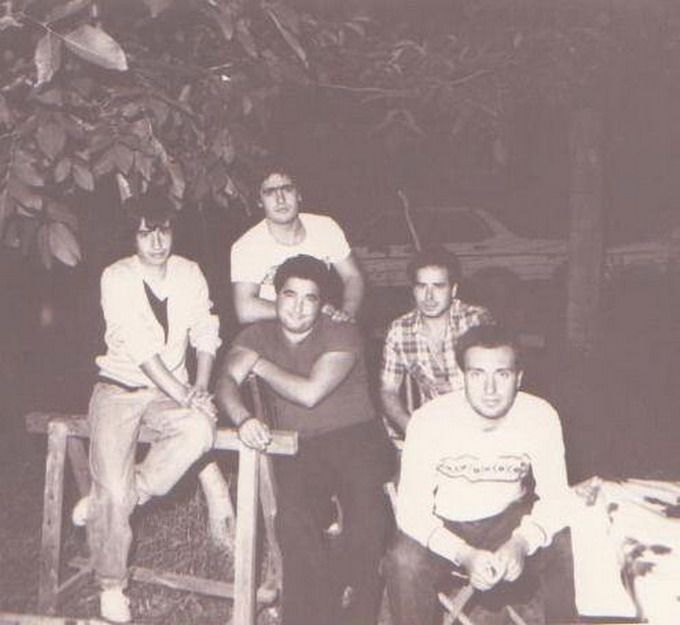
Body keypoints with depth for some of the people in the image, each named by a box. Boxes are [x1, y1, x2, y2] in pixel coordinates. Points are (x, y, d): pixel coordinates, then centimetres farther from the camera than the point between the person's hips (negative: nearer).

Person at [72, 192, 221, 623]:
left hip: (172, 391, 3)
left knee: (201, 430, -30)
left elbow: (205, 333, 2)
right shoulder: (117, 277, -10)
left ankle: (102, 504, -12)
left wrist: (200, 388, -14)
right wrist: (183, 394, -23)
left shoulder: (189, 272, 4)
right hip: (119, 388, -3)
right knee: (114, 491, -17)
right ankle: (112, 585, 9)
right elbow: (139, 346, -19)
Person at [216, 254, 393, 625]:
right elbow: (226, 382, -4)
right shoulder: (257, 336, 12)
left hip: (355, 436, -2)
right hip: (299, 446, 2)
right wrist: (243, 417, -27)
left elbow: (309, 393, -14)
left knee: (366, 496, -31)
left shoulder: (341, 334, -2)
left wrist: (259, 363, -2)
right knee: (293, 511, -29)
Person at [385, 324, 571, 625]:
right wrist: (464, 554, -38)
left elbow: (555, 496, -13)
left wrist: (521, 543, -34)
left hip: (507, 519, 2)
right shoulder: (428, 420, -22)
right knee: (404, 562, -31)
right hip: (443, 523, -2)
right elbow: (411, 508, -22)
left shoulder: (541, 417, -16)